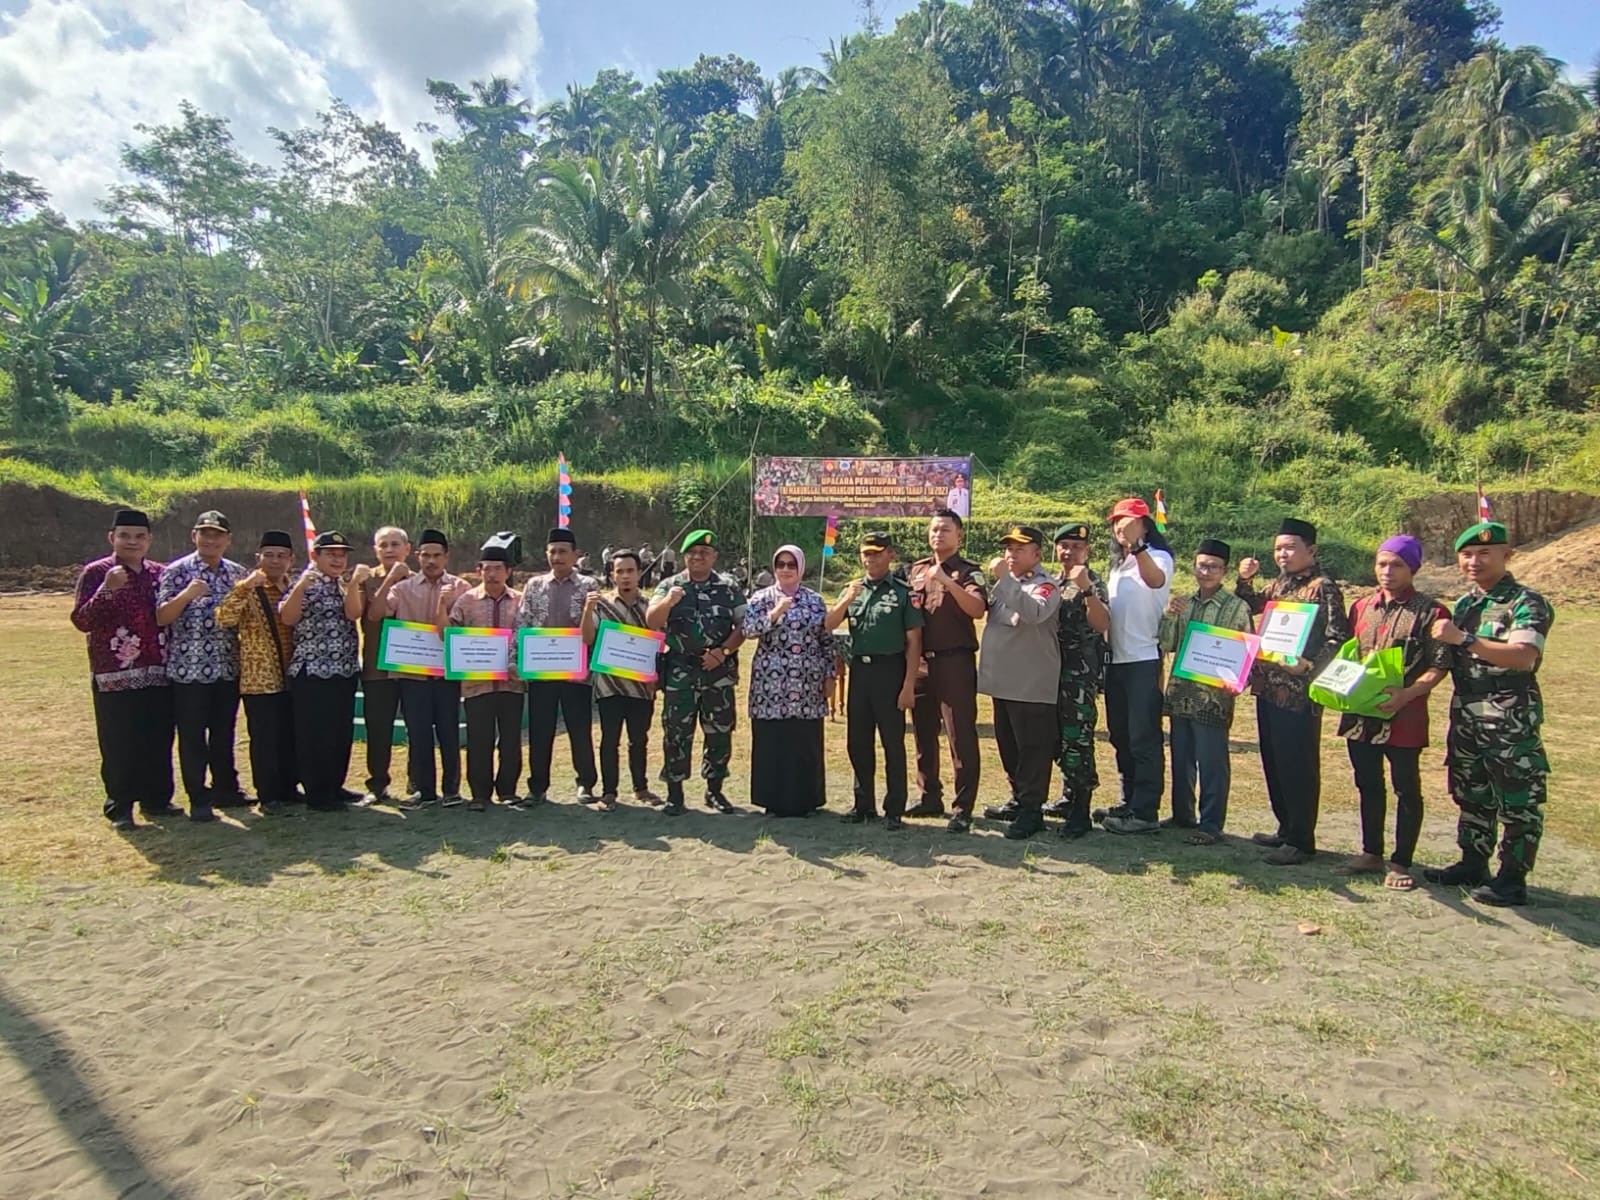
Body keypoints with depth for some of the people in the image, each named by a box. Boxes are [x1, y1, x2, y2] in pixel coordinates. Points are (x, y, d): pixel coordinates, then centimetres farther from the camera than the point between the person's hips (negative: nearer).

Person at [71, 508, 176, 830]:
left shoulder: (160, 573, 11)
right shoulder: (95, 573, -2)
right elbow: (81, 621, -11)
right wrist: (106, 590, -24)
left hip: (158, 673, 4)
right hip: (115, 676, -4)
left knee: (159, 741, 10)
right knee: (118, 745, 0)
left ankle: (156, 798, 22)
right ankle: (119, 807, 10)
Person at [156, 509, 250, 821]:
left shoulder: (237, 573, 9)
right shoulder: (176, 571, -4)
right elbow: (161, 617, -8)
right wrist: (186, 595, -23)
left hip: (227, 668, 4)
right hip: (189, 668, -4)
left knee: (224, 733, 14)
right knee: (192, 737, 3)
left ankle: (225, 789, 27)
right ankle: (198, 799, 12)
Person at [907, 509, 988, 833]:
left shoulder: (968, 572, -3)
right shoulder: (916, 569, 13)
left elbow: (977, 609, -21)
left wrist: (947, 581, -30)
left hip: (955, 661, -6)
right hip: (921, 660, 6)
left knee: (961, 735, -4)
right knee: (923, 732, 13)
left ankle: (963, 808, 0)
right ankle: (928, 797, 26)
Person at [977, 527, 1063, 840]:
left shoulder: (1046, 586, -9)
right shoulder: (1003, 585, 14)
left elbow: (1034, 612, -31)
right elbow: (987, 612, 26)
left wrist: (1006, 579, -29)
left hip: (1032, 685, -8)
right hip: (1003, 681, 8)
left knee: (1032, 748, -2)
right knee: (1008, 746, 17)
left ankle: (1031, 810, 6)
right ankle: (1019, 799, 30)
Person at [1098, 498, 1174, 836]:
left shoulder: (1158, 557, -6)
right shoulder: (1119, 563, 18)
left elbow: (1156, 580, -32)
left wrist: (1136, 545, -46)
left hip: (1144, 659, -8)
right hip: (1117, 660, 8)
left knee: (1144, 737, -5)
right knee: (1121, 735, 14)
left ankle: (1145, 812, 0)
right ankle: (1130, 801, 24)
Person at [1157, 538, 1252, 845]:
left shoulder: (1237, 608, -4)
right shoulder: (1183, 604, 10)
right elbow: (1165, 646, 7)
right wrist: (1168, 615, -7)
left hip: (1214, 696, -5)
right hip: (1180, 693, 5)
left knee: (1211, 762, 0)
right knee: (1181, 758, 14)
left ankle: (1210, 824, 9)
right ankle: (1182, 815, 28)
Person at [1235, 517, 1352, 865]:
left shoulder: (1323, 587, -10)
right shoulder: (1279, 585, 14)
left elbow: (1337, 640, -15)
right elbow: (1249, 608, 29)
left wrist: (1308, 666, -27)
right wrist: (1244, 579, 12)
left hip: (1299, 693, -8)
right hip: (1268, 688, 8)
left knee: (1298, 766, -1)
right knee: (1273, 762, 15)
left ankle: (1301, 841, 9)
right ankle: (1286, 829, 28)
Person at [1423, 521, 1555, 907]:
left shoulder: (1526, 603, -9)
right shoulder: (1464, 604, 14)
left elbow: (1524, 657, -26)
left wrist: (1464, 639, -28)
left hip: (1511, 720, -8)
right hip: (1466, 716, 8)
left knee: (1517, 803, 1)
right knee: (1472, 796, 16)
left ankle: (1512, 879, 10)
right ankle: (1473, 865, 27)